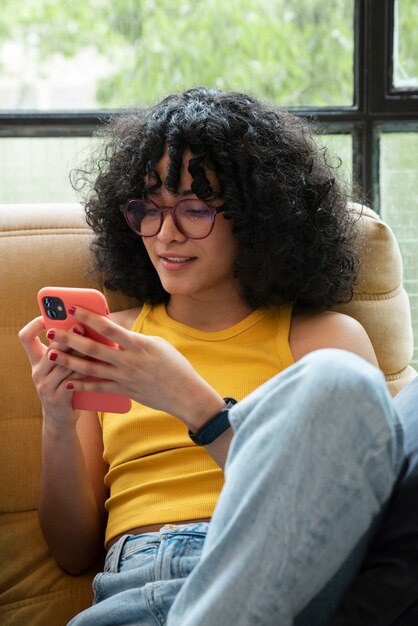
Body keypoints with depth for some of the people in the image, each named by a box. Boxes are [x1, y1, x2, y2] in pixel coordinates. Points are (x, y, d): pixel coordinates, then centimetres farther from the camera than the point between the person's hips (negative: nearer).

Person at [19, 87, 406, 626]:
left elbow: (327, 507, -2)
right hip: (135, 580, -3)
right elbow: (75, 551, 17)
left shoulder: (327, 337, 14)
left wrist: (194, 404, -12)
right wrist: (58, 425, -1)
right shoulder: (118, 341, 20)